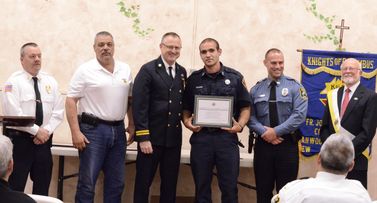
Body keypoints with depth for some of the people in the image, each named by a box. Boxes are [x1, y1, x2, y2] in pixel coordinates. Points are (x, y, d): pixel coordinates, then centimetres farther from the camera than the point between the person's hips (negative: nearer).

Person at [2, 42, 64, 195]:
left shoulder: (50, 82, 10)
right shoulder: (14, 81, -5)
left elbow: (58, 111, 5)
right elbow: (13, 113, -16)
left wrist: (46, 130, -10)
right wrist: (36, 131, -17)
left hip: (44, 140, 5)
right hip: (19, 140, -5)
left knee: (42, 188, 10)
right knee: (15, 188, -3)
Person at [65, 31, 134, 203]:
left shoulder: (125, 70, 9)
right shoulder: (85, 70, -5)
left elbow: (130, 99, 18)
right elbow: (70, 101, -7)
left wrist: (132, 125, 11)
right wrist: (76, 132, -14)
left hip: (118, 130, 5)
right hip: (93, 130, -5)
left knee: (116, 182, 10)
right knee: (87, 182, -3)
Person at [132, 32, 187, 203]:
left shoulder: (182, 72, 11)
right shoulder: (148, 70, -6)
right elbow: (139, 105, -12)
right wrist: (143, 137, -16)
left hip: (174, 137, 5)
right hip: (152, 137, -5)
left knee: (170, 183, 11)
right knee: (143, 181, 4)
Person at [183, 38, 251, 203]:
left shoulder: (235, 77, 4)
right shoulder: (193, 79, 8)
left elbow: (245, 107, 6)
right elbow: (186, 109, 13)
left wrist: (240, 125, -10)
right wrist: (187, 122, -7)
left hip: (227, 137, -1)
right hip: (200, 137, 1)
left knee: (229, 187, 1)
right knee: (201, 187, 8)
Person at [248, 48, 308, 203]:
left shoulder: (294, 87, 0)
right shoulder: (256, 89, 8)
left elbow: (299, 115, -11)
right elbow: (250, 116, 2)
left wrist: (276, 131, -16)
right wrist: (264, 131, -15)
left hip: (287, 144, -2)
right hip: (263, 144, 2)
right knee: (263, 190, 8)